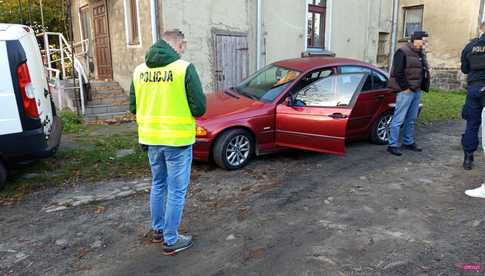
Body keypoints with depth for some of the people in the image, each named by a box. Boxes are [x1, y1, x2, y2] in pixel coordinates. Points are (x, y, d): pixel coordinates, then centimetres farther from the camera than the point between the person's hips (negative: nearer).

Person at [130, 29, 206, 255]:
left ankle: (158, 230, 37)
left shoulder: (140, 70, 3)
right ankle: (171, 241, 18)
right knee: (176, 191, 7)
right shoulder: (184, 68, -13)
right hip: (177, 139, -6)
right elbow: (199, 108, -13)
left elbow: (133, 107, 10)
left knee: (158, 185, 23)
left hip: (151, 138, 6)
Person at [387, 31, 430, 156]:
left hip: (417, 91, 9)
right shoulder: (403, 52, -9)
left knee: (411, 119, 14)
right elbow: (398, 72, -15)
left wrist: (422, 87, 12)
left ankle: (408, 142, 24)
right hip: (406, 91, -9)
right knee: (399, 119, -7)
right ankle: (392, 145, -3)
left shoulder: (421, 54, 18)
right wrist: (405, 87, -15)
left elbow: (424, 72, 24)